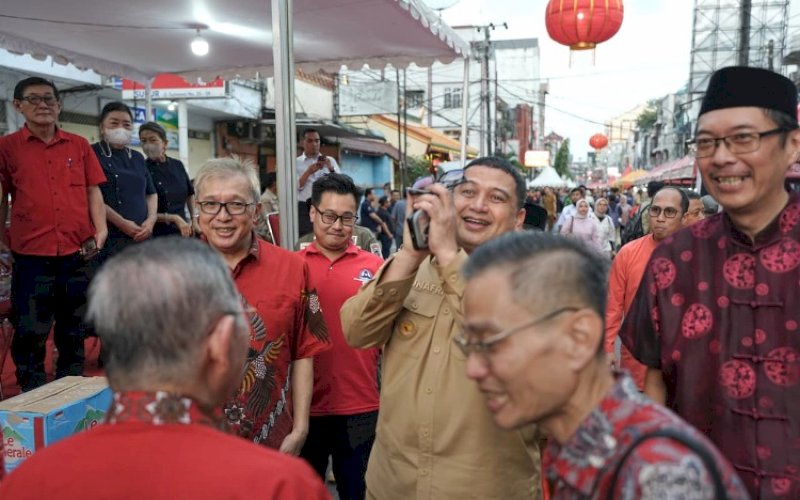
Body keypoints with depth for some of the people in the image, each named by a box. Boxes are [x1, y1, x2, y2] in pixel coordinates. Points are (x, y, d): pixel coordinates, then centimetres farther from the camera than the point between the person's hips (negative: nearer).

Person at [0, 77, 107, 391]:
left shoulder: (79, 145, 8)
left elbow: (92, 190, 8)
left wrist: (101, 228, -5)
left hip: (78, 253, 2)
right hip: (31, 255, -2)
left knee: (73, 329, 14)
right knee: (30, 331, 4)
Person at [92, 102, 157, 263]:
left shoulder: (137, 158, 19)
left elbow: (151, 193, 22)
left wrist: (151, 220, 3)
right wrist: (122, 223, -13)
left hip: (142, 237, 6)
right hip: (110, 239, -6)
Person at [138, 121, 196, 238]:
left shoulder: (178, 165, 5)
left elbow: (190, 194, 19)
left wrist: (193, 220, 12)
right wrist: (173, 218, -18)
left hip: (183, 231, 4)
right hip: (157, 235, -4)